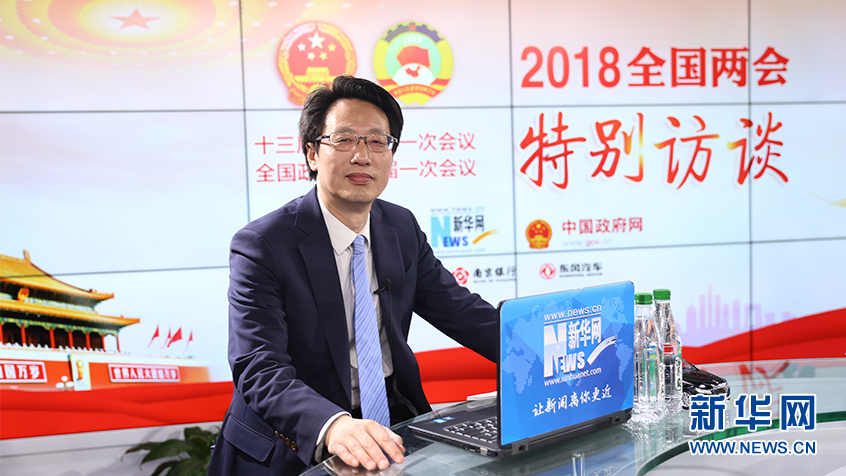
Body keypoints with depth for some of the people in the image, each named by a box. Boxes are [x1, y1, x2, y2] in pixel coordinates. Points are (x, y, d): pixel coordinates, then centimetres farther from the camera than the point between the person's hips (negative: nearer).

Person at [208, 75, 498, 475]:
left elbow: (462, 312, 7)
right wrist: (333, 426, -41)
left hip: (392, 424, 5)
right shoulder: (261, 246, -14)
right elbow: (259, 369, -22)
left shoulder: (402, 228, 4)